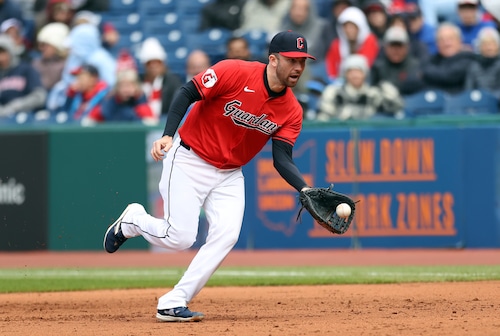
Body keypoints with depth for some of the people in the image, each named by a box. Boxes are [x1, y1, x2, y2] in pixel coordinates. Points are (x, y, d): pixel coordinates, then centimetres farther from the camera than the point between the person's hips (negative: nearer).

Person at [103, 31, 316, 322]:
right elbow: (187, 94, -15)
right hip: (189, 161, -5)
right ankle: (132, 221, 22)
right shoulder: (235, 72, -20)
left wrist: (305, 189, -28)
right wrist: (168, 135, -27)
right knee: (179, 238, -11)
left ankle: (173, 304, -8)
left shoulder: (291, 111, -7)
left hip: (230, 175, 5)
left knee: (226, 235, -14)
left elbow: (282, 160, -10)